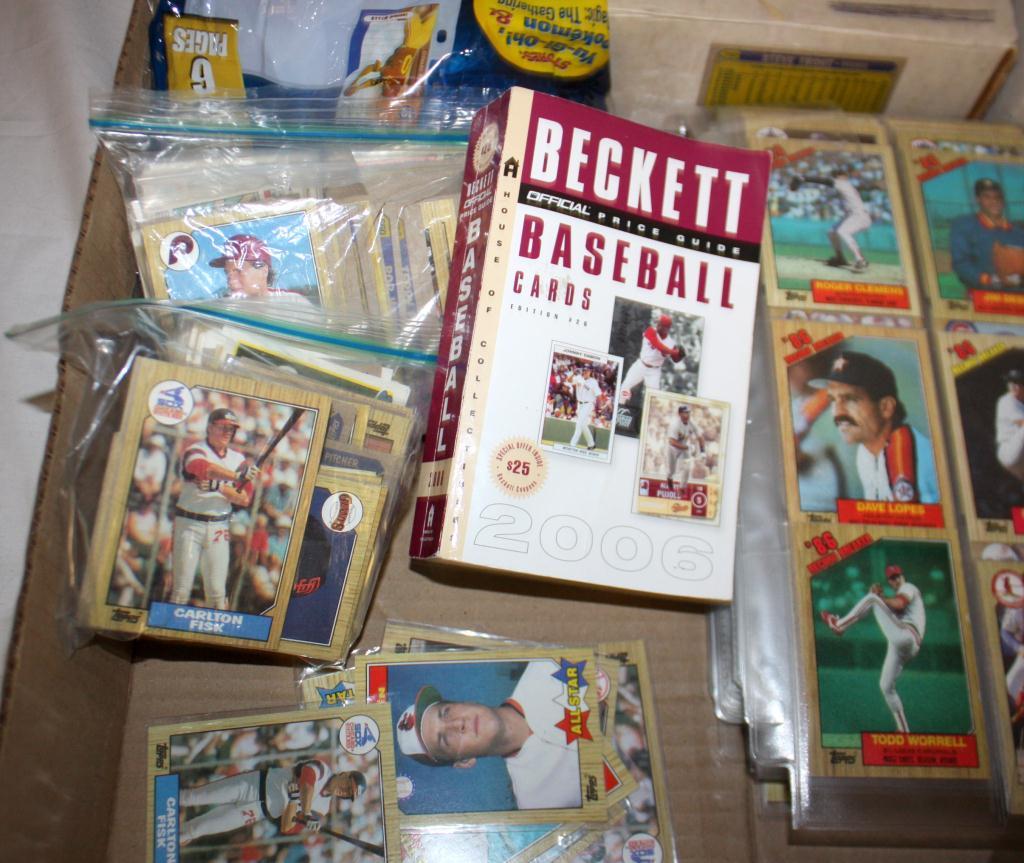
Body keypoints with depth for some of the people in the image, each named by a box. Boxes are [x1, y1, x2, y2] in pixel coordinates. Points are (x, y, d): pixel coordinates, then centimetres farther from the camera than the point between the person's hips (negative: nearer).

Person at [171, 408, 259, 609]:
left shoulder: (239, 459, 8)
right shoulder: (195, 450, -5)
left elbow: (245, 499, 0)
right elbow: (206, 468, -30)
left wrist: (220, 487, -17)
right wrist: (237, 476, -43)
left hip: (219, 527, 3)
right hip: (190, 524, -3)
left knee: (217, 590, 4)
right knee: (182, 587, -3)